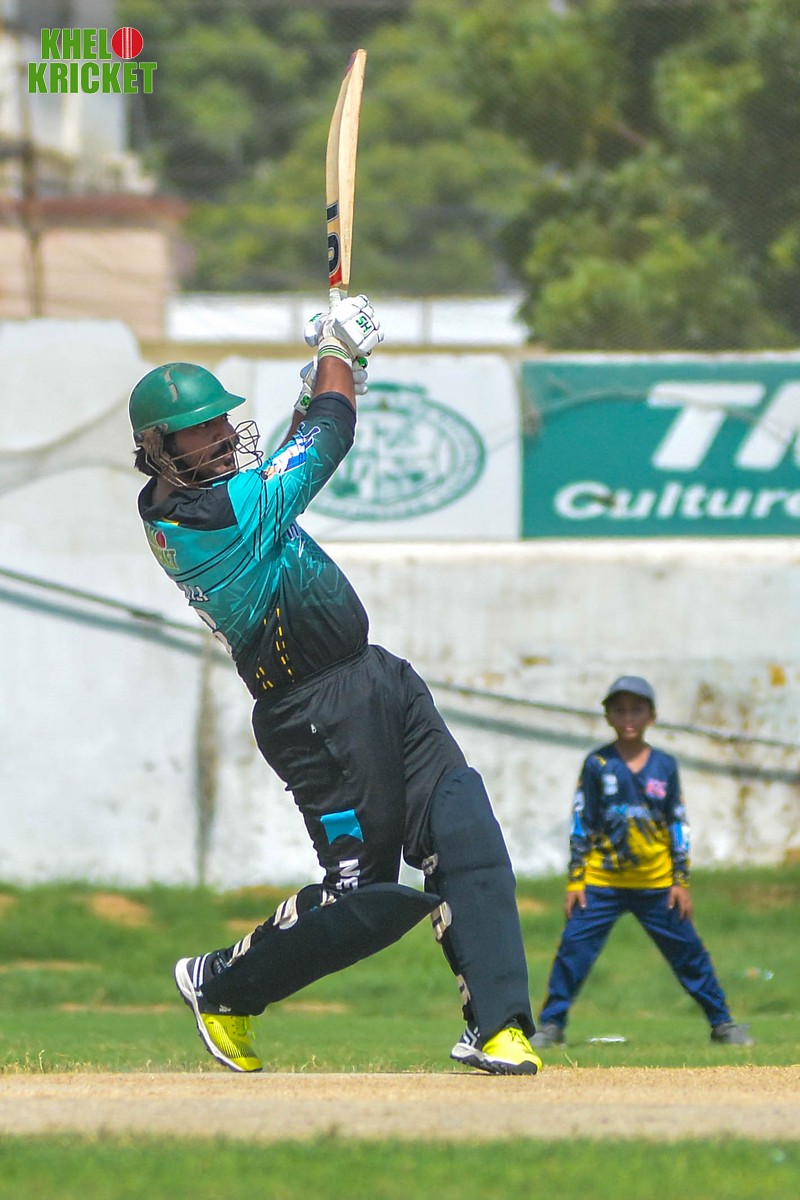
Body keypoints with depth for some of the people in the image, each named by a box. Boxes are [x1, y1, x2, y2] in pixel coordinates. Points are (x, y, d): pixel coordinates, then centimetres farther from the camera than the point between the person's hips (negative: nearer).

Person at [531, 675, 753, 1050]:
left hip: (656, 884, 1)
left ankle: (722, 1022, 15)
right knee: (574, 947, -10)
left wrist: (681, 881, 2)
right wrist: (574, 881, -4)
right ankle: (551, 1025, 0)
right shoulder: (598, 765, -1)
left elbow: (678, 827, 7)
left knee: (687, 950, 4)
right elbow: (581, 825, 0)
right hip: (602, 882, -1)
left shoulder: (664, 766, 4)